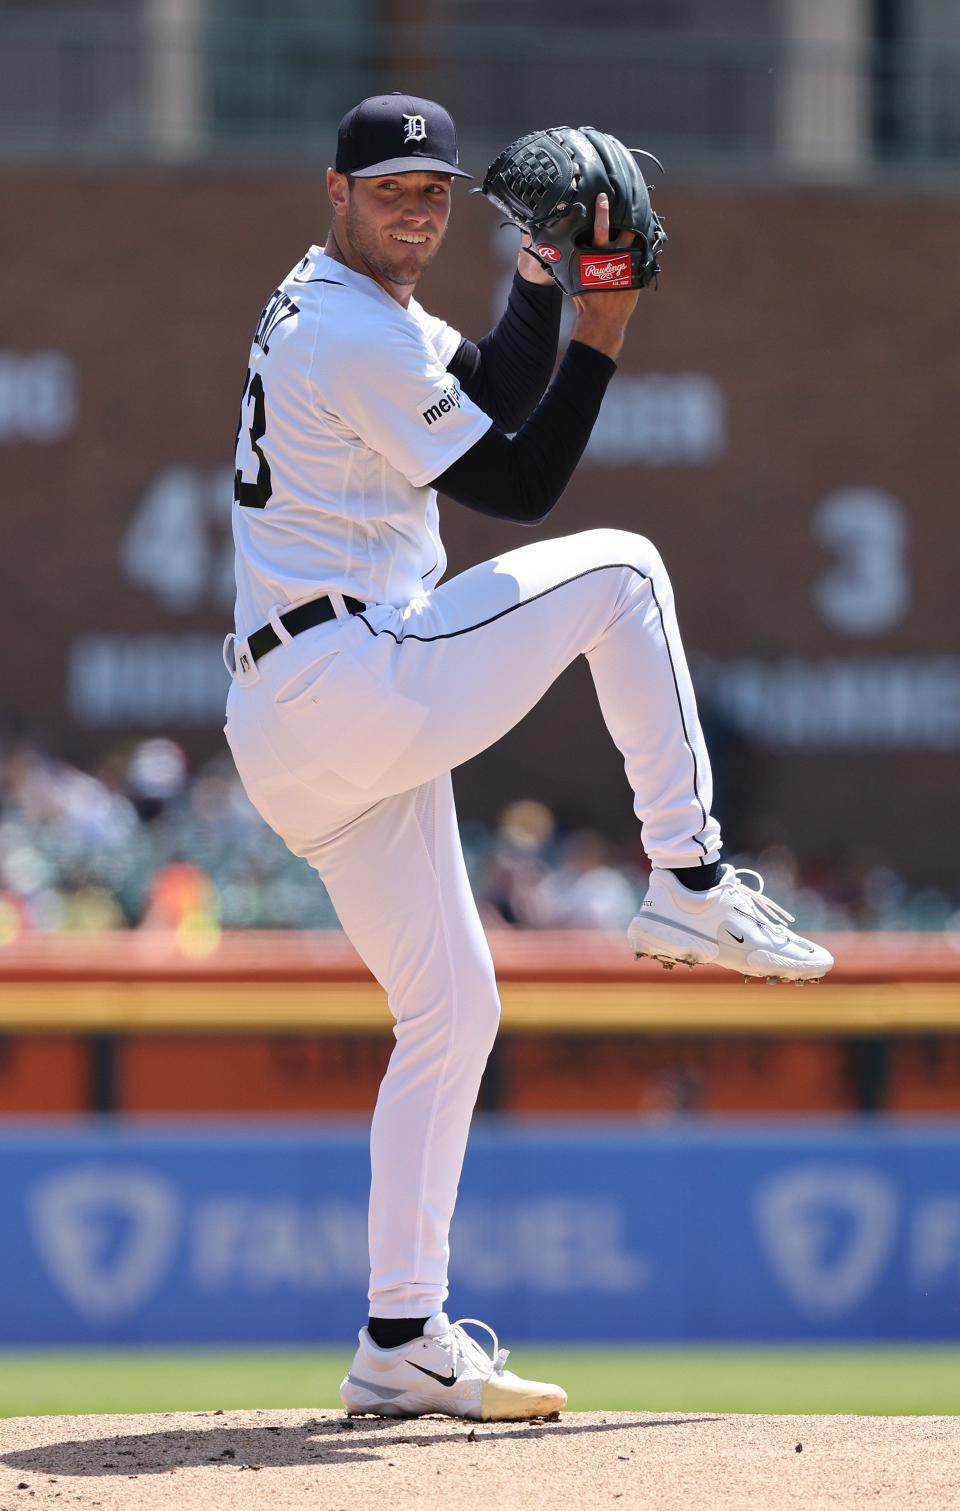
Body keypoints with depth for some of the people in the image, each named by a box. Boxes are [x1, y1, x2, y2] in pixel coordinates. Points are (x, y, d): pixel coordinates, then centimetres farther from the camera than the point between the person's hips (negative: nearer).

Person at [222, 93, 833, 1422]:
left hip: (289, 744, 10)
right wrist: (601, 340, -7)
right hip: (356, 686, -10)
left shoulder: (315, 311, 20)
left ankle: (401, 1342, 9)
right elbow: (518, 486, -10)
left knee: (450, 1009, 11)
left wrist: (540, 274, 8)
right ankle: (690, 885, -1)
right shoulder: (365, 338, -11)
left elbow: (501, 397, 21)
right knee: (619, 570, 0)